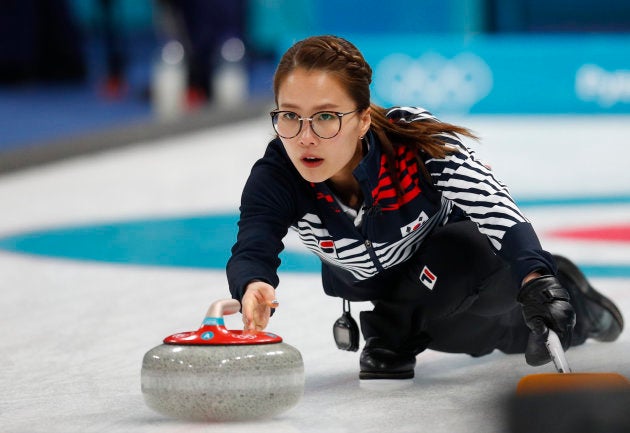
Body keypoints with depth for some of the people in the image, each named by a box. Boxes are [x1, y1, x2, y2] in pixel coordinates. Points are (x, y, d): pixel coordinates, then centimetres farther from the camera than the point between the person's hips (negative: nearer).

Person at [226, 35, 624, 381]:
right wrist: (253, 288, -73)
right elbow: (252, 250, -47)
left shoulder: (415, 138, -40)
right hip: (370, 285, 3)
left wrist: (536, 279, -68)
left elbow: (496, 208, -49)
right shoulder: (275, 176, -33)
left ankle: (392, 339, -8)